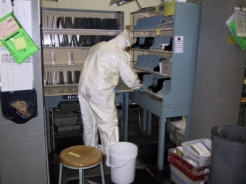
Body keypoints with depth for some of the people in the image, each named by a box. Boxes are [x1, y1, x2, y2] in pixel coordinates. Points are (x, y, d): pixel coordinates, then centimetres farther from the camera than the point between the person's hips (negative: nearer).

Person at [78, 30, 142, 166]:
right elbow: (130, 78, 0)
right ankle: (112, 159, 11)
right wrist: (138, 85, 21)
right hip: (100, 92, -7)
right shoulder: (120, 54, -4)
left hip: (84, 88, 8)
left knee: (89, 122, 19)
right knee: (108, 124, 3)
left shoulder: (97, 46, 16)